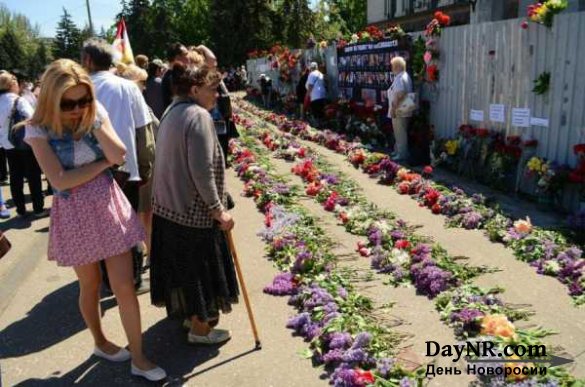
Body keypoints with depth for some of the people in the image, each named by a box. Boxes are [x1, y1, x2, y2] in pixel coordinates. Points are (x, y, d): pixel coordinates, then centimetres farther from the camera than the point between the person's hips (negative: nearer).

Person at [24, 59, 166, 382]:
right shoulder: (39, 129, -12)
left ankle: (138, 359, 16)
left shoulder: (95, 113, -3)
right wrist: (103, 162, -12)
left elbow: (119, 156, -13)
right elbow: (61, 180, -19)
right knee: (90, 285, 16)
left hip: (109, 206, 2)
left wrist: (96, 123, -21)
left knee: (124, 286, 3)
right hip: (75, 215, -2)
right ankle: (100, 343, 42)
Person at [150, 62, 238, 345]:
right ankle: (200, 328, 23)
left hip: (169, 205, 9)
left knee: (183, 265, 22)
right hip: (193, 209, -9)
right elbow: (202, 170, -25)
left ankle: (189, 312, 42)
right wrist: (218, 210, -18)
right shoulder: (198, 116, -20)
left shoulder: (172, 112, 11)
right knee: (199, 267, 7)